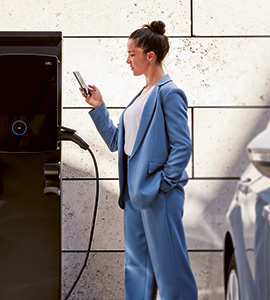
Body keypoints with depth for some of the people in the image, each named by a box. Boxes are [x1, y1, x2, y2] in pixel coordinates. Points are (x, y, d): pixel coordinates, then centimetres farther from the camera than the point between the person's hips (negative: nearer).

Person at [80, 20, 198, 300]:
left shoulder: (169, 93, -11)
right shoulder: (142, 95, 16)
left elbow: (182, 147, -15)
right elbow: (117, 141, 18)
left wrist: (163, 183, -16)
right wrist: (98, 108, 12)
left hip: (159, 194, -9)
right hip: (134, 192, 9)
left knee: (168, 266, -2)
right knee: (136, 267, 13)